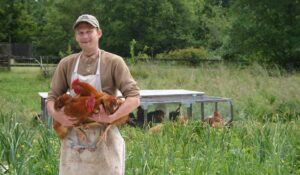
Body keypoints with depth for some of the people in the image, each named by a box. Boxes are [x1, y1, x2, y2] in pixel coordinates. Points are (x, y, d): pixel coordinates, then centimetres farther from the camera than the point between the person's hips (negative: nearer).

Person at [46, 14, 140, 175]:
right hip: (73, 141, 3)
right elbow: (52, 97, 9)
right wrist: (57, 115, -13)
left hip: (104, 141, -3)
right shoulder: (66, 64, 6)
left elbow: (134, 98, -10)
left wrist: (111, 118, -25)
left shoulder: (114, 62, -5)